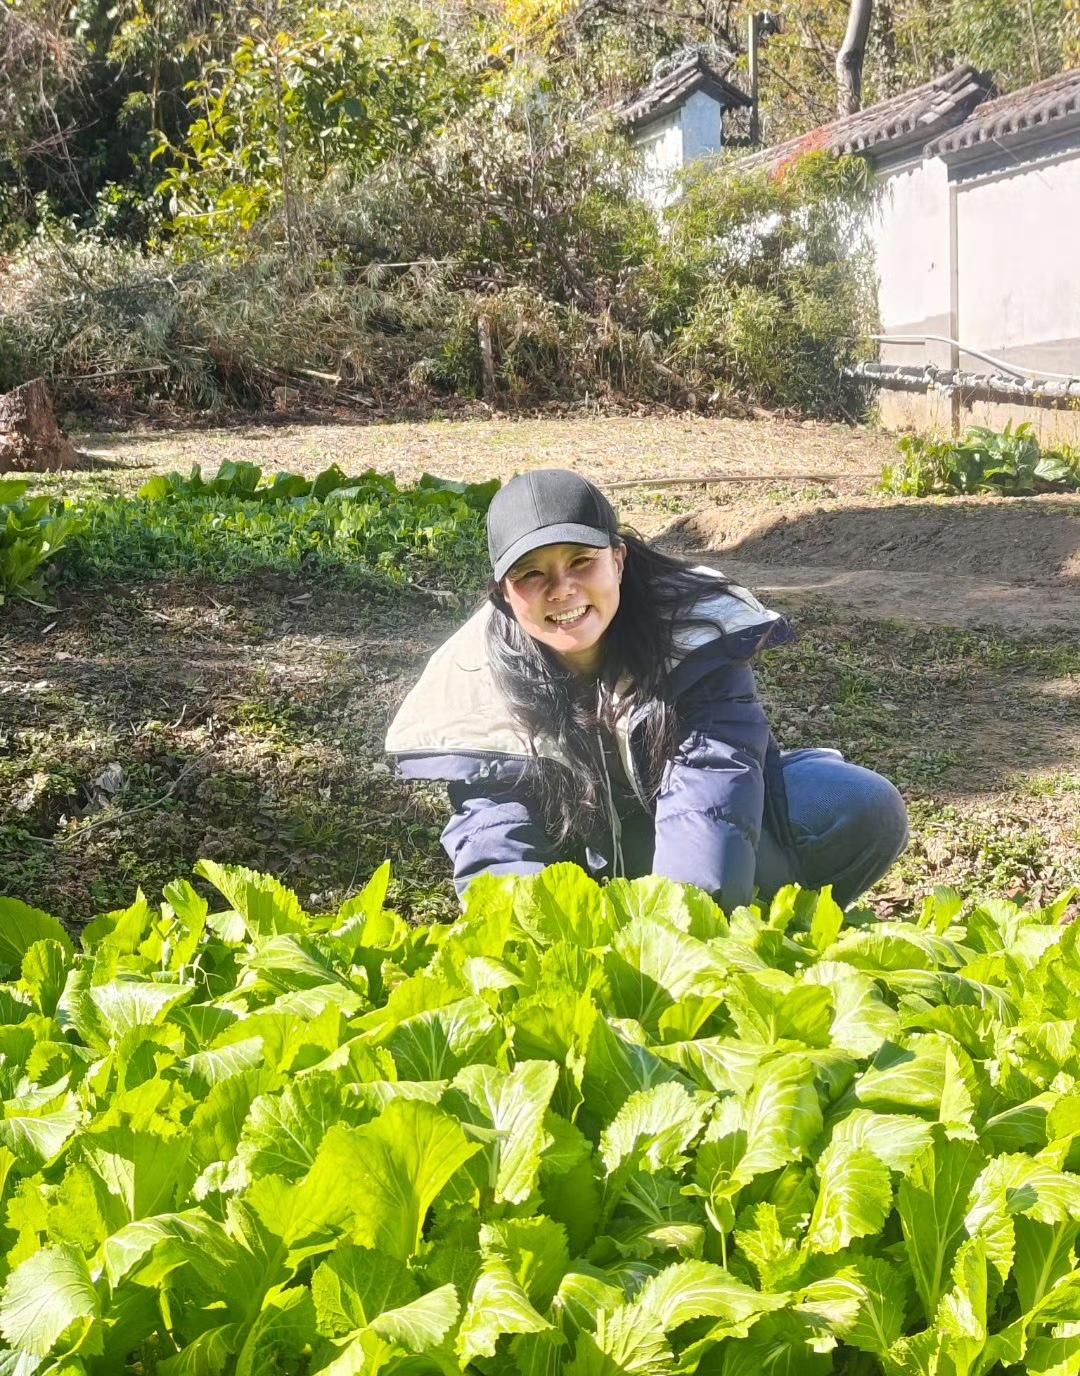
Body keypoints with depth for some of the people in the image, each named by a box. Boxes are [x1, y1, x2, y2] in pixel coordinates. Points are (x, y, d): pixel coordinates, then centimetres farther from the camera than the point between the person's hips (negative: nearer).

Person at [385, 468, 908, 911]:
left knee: (866, 809, -23)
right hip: (583, 854, 1)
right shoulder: (477, 681, -18)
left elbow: (712, 771, -32)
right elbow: (498, 844, -21)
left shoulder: (691, 621, -22)